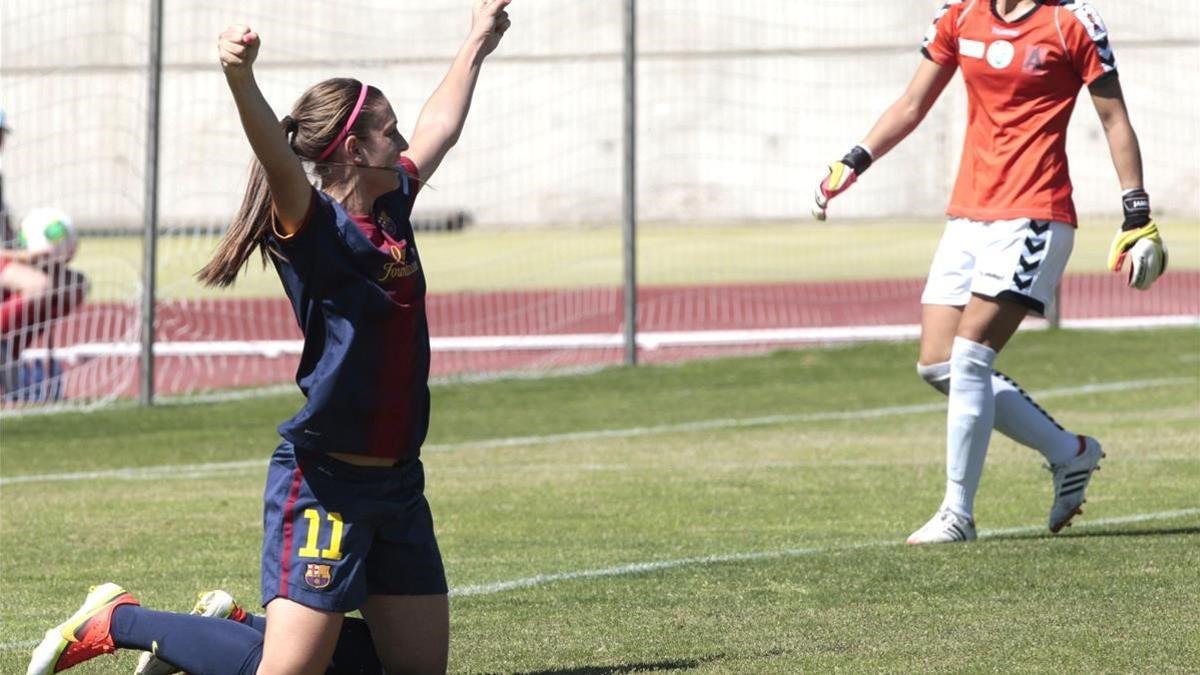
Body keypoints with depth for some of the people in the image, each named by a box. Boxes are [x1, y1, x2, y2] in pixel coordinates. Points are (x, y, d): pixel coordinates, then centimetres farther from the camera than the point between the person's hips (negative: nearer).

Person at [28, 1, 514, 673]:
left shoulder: (393, 209, 10)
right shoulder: (314, 227, -13)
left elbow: (439, 129, 28)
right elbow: (277, 157, -33)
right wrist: (241, 75, -52)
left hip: (398, 484, 8)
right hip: (324, 482, -8)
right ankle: (117, 621, 7)